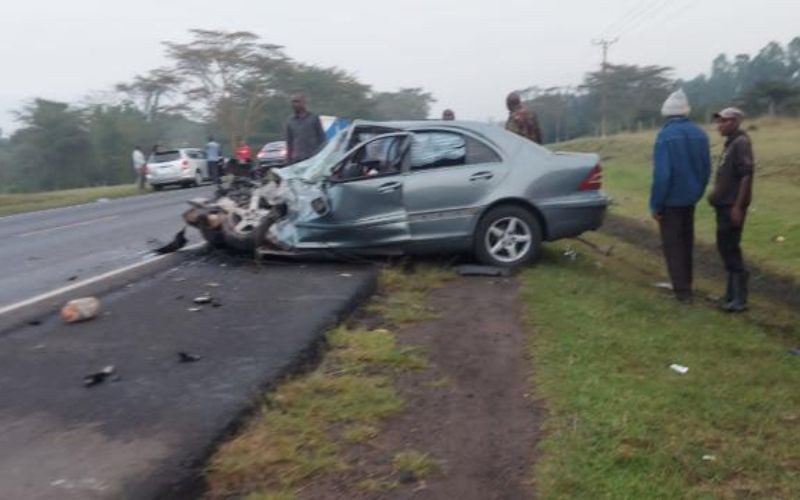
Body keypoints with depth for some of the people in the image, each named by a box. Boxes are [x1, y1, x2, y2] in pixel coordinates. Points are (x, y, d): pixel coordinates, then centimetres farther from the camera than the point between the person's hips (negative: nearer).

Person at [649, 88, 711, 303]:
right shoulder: (699, 133, 0)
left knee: (673, 245, 3)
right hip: (690, 198, 6)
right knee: (686, 242, 19)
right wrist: (697, 192, 20)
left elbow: (661, 173, -23)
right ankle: (685, 284, 30)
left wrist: (655, 204, -15)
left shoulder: (665, 135, -19)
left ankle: (682, 291, 4)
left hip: (670, 200, -6)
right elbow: (706, 168, 7)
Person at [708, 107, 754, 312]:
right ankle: (732, 293, 23)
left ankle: (740, 299, -1)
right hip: (725, 204, 10)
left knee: (730, 248, -7)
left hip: (732, 205, -10)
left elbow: (746, 176, -21)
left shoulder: (741, 143, -15)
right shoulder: (731, 143, 14)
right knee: (726, 247, 14)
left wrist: (738, 206, -23)